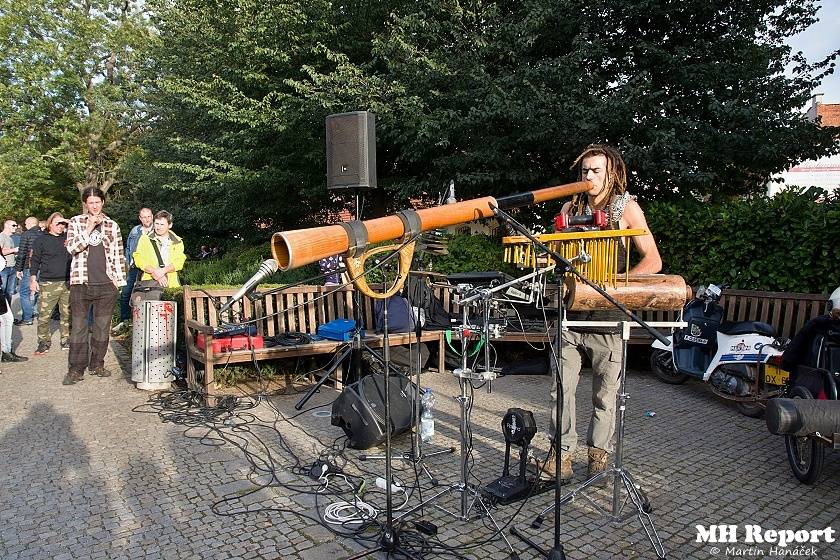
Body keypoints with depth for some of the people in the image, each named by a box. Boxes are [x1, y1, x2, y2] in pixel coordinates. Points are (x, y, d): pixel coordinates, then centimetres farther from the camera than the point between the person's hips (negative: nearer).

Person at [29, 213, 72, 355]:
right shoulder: (41, 240, 4)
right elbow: (34, 261, 4)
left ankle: (66, 341, 18)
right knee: (44, 315, -3)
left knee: (67, 315, 8)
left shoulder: (68, 237, 12)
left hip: (68, 283, 3)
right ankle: (44, 342, 11)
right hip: (48, 284, -3)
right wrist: (33, 279, 0)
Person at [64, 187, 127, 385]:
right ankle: (76, 369, 5)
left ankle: (97, 364, 19)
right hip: (81, 283, -2)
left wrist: (118, 278, 6)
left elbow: (118, 254, 12)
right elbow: (72, 248, -7)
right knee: (78, 327, -1)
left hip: (106, 284, 2)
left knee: (102, 327, 7)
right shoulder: (75, 222, 6)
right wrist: (89, 228, -14)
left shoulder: (112, 225, 11)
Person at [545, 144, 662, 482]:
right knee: (562, 387, 1)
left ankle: (599, 453, 24)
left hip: (608, 314, -2)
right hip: (570, 310, 3)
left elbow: (653, 261, -4)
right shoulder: (571, 207, 9)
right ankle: (563, 451, 14)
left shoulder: (626, 207, -1)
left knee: (605, 391, 8)